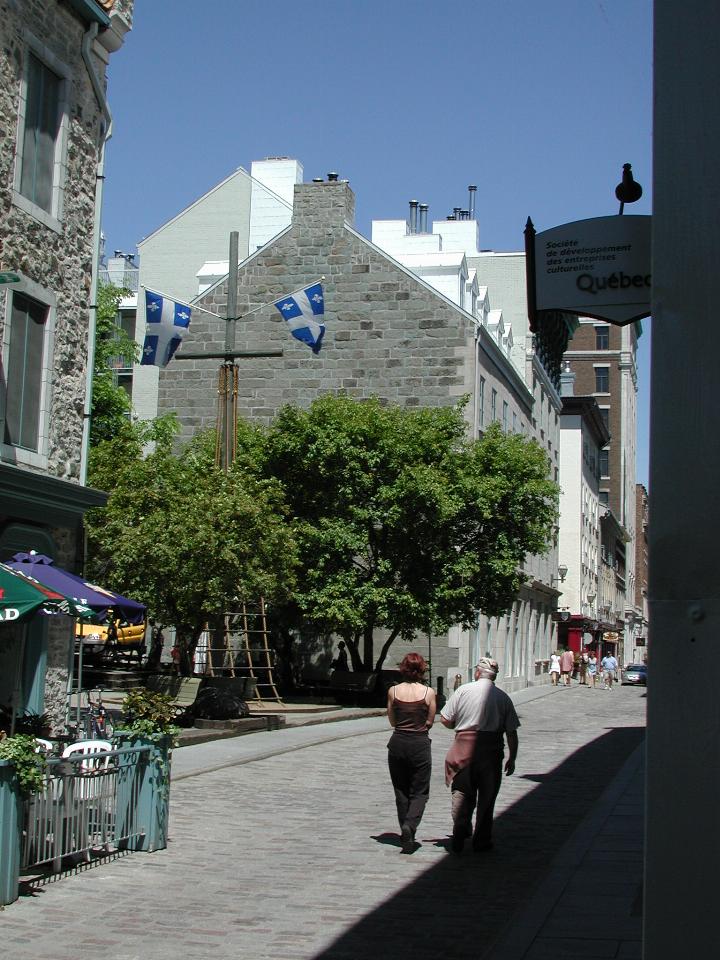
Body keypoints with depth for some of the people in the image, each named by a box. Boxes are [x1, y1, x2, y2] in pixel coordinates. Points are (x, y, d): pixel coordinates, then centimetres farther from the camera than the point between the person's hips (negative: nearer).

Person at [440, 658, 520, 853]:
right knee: (487, 796, 12)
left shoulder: (463, 690, 0)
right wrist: (512, 758, 10)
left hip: (464, 745, 0)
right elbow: (511, 733, 1)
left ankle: (460, 835, -4)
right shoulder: (503, 697, 2)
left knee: (461, 793, 9)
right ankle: (482, 840, 17)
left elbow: (445, 720, 0)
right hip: (491, 749, 1)